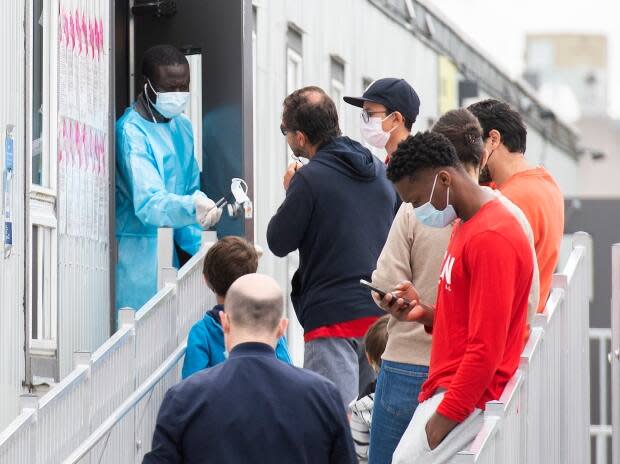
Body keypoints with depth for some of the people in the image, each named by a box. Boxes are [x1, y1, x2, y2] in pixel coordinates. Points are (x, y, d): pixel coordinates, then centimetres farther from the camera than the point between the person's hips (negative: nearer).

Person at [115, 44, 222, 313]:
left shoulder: (182, 127, 13)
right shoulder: (132, 132, -15)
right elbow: (148, 204, -25)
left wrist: (199, 244, 6)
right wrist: (193, 207, -42)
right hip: (139, 252, -8)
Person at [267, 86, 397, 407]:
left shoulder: (310, 179, -12)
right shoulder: (379, 170, 10)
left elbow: (279, 243, -5)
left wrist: (290, 195, 10)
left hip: (333, 316, -7)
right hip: (380, 314, 7)